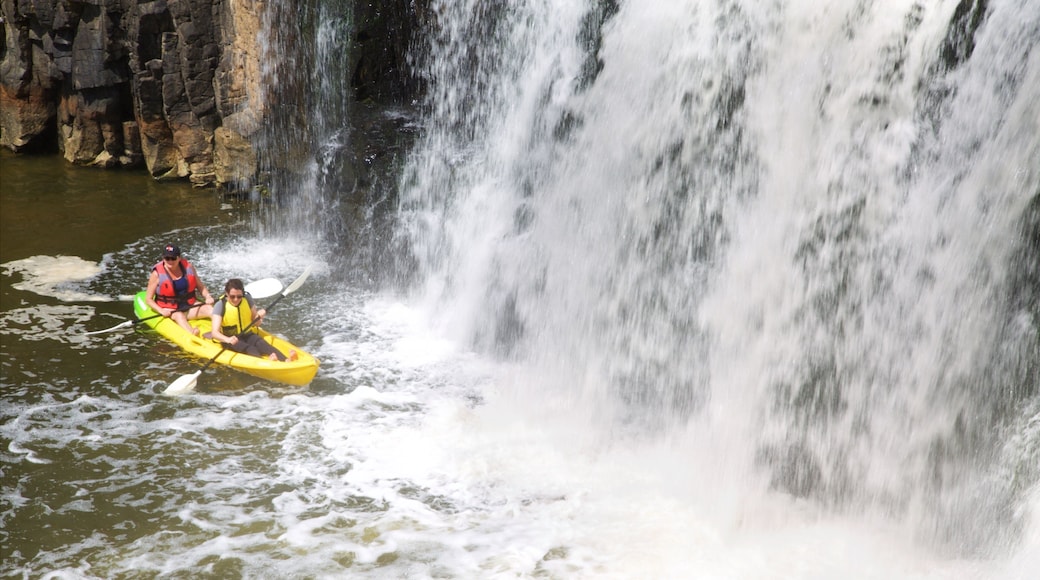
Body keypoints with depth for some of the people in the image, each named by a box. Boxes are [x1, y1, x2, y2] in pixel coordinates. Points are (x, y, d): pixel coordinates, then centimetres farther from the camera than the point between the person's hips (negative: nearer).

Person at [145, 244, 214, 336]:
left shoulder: (188, 267, 2)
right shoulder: (157, 274, -8)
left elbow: (200, 286, 13)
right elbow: (149, 299, -5)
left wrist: (208, 297, -8)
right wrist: (161, 311, -22)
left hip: (189, 305, 4)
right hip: (169, 310, -4)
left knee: (210, 309, -22)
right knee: (179, 316, -36)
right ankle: (193, 334, -64)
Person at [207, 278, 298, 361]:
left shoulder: (248, 300, -4)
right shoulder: (220, 306, -16)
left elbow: (255, 323, 6)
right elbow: (214, 333, -26)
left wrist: (259, 317, -17)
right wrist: (227, 339, -46)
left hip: (247, 335, 3)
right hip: (228, 338, -3)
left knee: (261, 343, -28)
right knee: (249, 348, -32)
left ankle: (285, 361, -54)